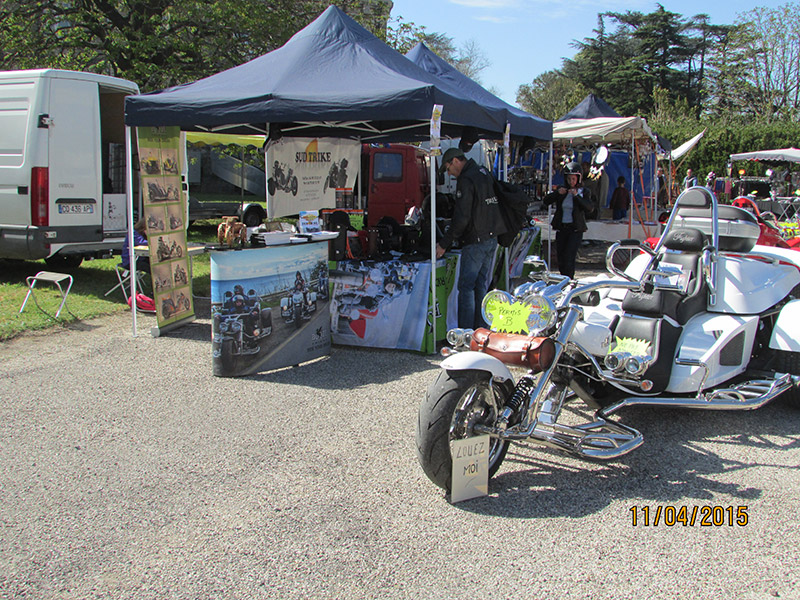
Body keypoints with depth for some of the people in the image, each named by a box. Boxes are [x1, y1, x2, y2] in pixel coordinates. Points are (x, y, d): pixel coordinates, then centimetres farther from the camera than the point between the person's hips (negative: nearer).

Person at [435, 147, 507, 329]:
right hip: (492, 239, 9)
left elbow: (461, 218, -20)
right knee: (482, 286, 14)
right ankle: (481, 330, 19)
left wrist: (444, 243, -15)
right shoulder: (485, 174, 13)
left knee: (466, 287, -3)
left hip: (475, 242, -9)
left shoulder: (466, 180, -15)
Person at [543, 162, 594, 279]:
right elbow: (545, 201, -1)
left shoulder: (583, 191, 0)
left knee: (569, 258, -16)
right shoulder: (561, 189, 6)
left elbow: (589, 207, -17)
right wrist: (557, 193, -16)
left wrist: (577, 195, -27)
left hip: (576, 229, -3)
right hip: (561, 228, 3)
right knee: (561, 259, 6)